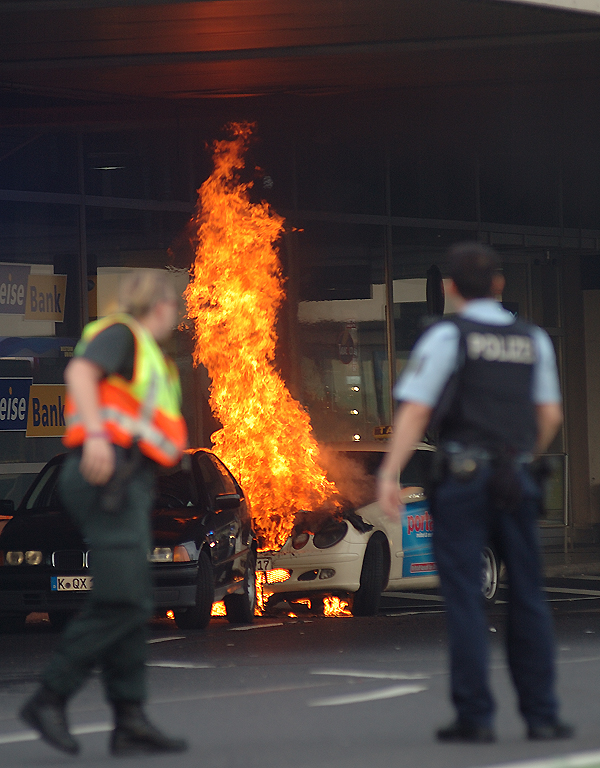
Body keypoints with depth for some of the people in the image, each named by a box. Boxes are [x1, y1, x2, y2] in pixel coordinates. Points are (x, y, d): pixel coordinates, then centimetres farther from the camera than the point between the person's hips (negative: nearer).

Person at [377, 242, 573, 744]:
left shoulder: (447, 337, -3)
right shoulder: (534, 340, 11)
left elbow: (415, 411, -10)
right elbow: (550, 414, 14)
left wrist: (390, 475, -13)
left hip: (463, 477, -4)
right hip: (518, 478, 4)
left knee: (465, 599, -1)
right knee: (528, 598, 9)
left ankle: (475, 717, -3)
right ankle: (542, 715, 8)